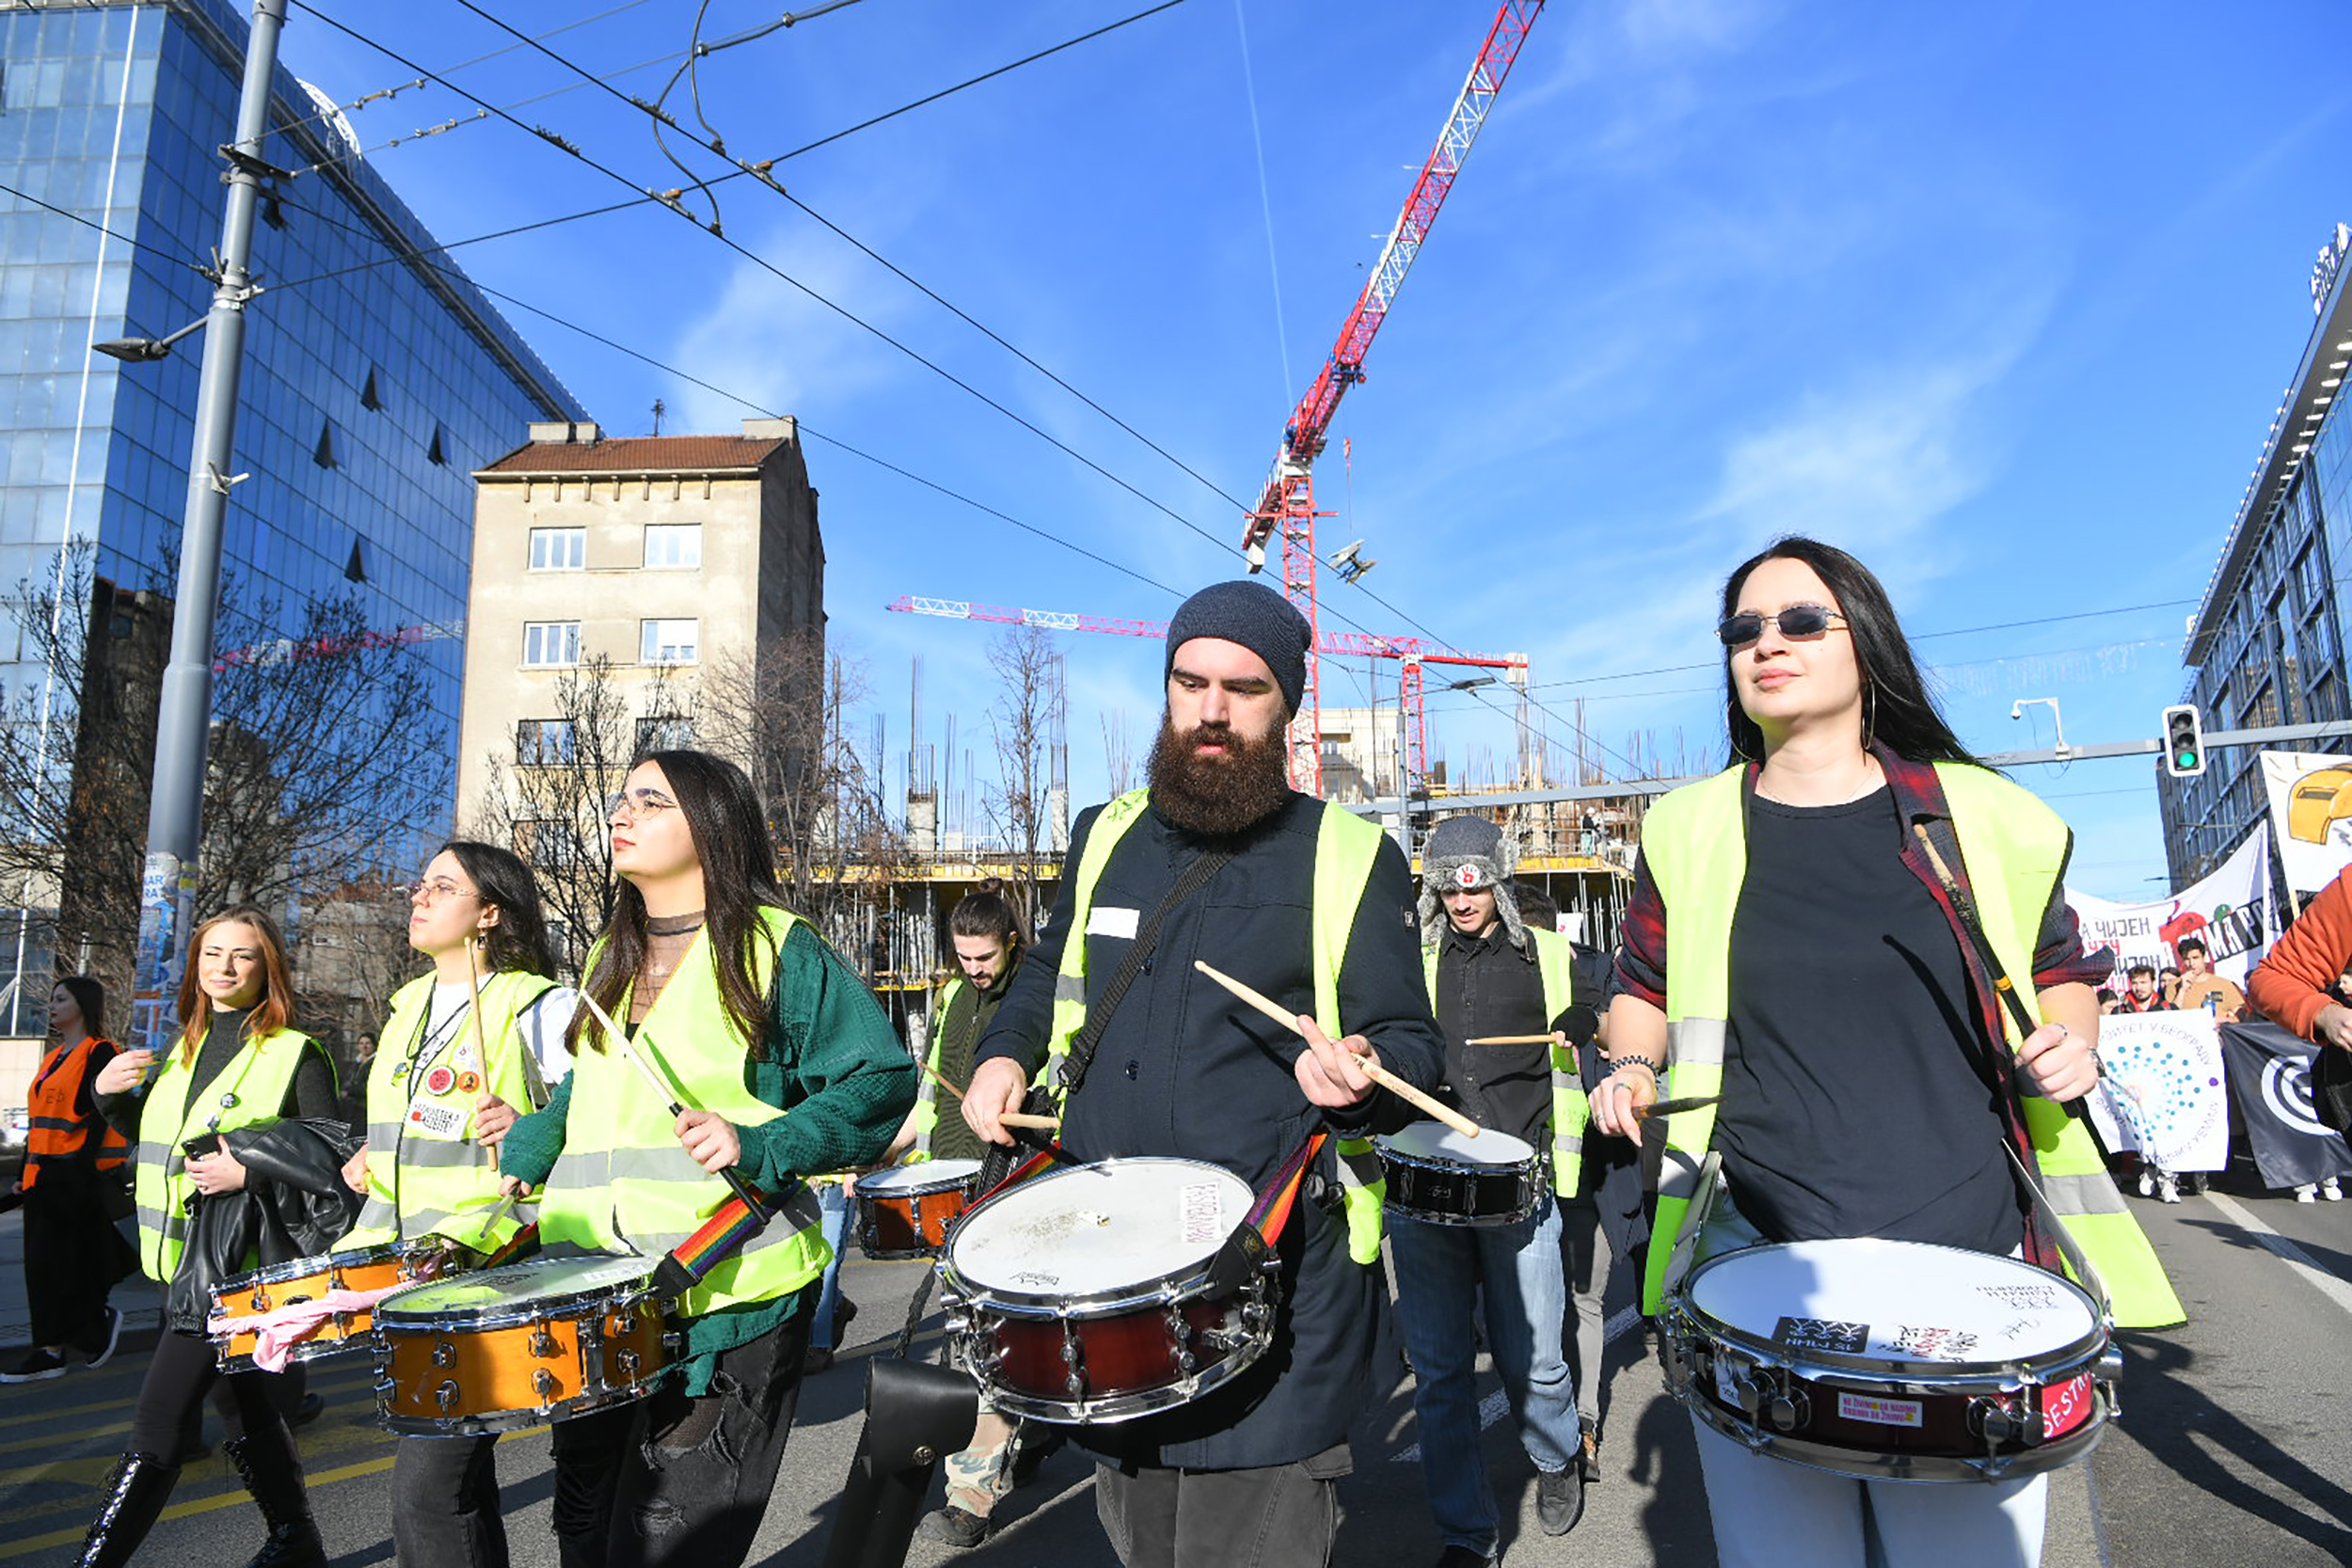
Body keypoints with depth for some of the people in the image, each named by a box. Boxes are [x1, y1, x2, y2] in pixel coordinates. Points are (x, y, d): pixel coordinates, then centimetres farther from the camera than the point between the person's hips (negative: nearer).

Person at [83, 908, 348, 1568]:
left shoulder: (297, 1054, -8)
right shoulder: (186, 1050, 13)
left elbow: (335, 1155, -11)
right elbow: (158, 1139, 23)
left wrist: (250, 1172, -22)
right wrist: (111, 1096, 7)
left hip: (239, 1260, -8)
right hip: (187, 1258, 8)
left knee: (157, 1428, -10)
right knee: (244, 1408, 16)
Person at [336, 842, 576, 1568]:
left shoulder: (541, 1006, -12)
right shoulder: (409, 1004, 13)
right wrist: (372, 1159, 13)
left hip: (491, 1274, -8)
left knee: (428, 1487, -11)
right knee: (457, 1473, 18)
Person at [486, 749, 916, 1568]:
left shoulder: (779, 949, -6)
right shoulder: (609, 958, 16)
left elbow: (881, 1078, -10)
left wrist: (758, 1147, -21)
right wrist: (529, 1141, 18)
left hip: (726, 1294, -6)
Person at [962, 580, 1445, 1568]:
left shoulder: (1350, 858, -5)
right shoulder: (1106, 837, 9)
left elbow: (1413, 1044, -4)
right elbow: (1050, 971, 25)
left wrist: (1358, 1070, -25)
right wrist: (1006, 1052, 8)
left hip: (1276, 1272, -4)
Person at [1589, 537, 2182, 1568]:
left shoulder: (1984, 816, 4)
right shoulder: (1689, 830, 4)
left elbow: (2061, 969, 17)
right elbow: (1643, 989, 16)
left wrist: (2071, 1042, -3)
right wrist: (1632, 1069, -4)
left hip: (1973, 1253, 1)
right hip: (1755, 1256, 0)